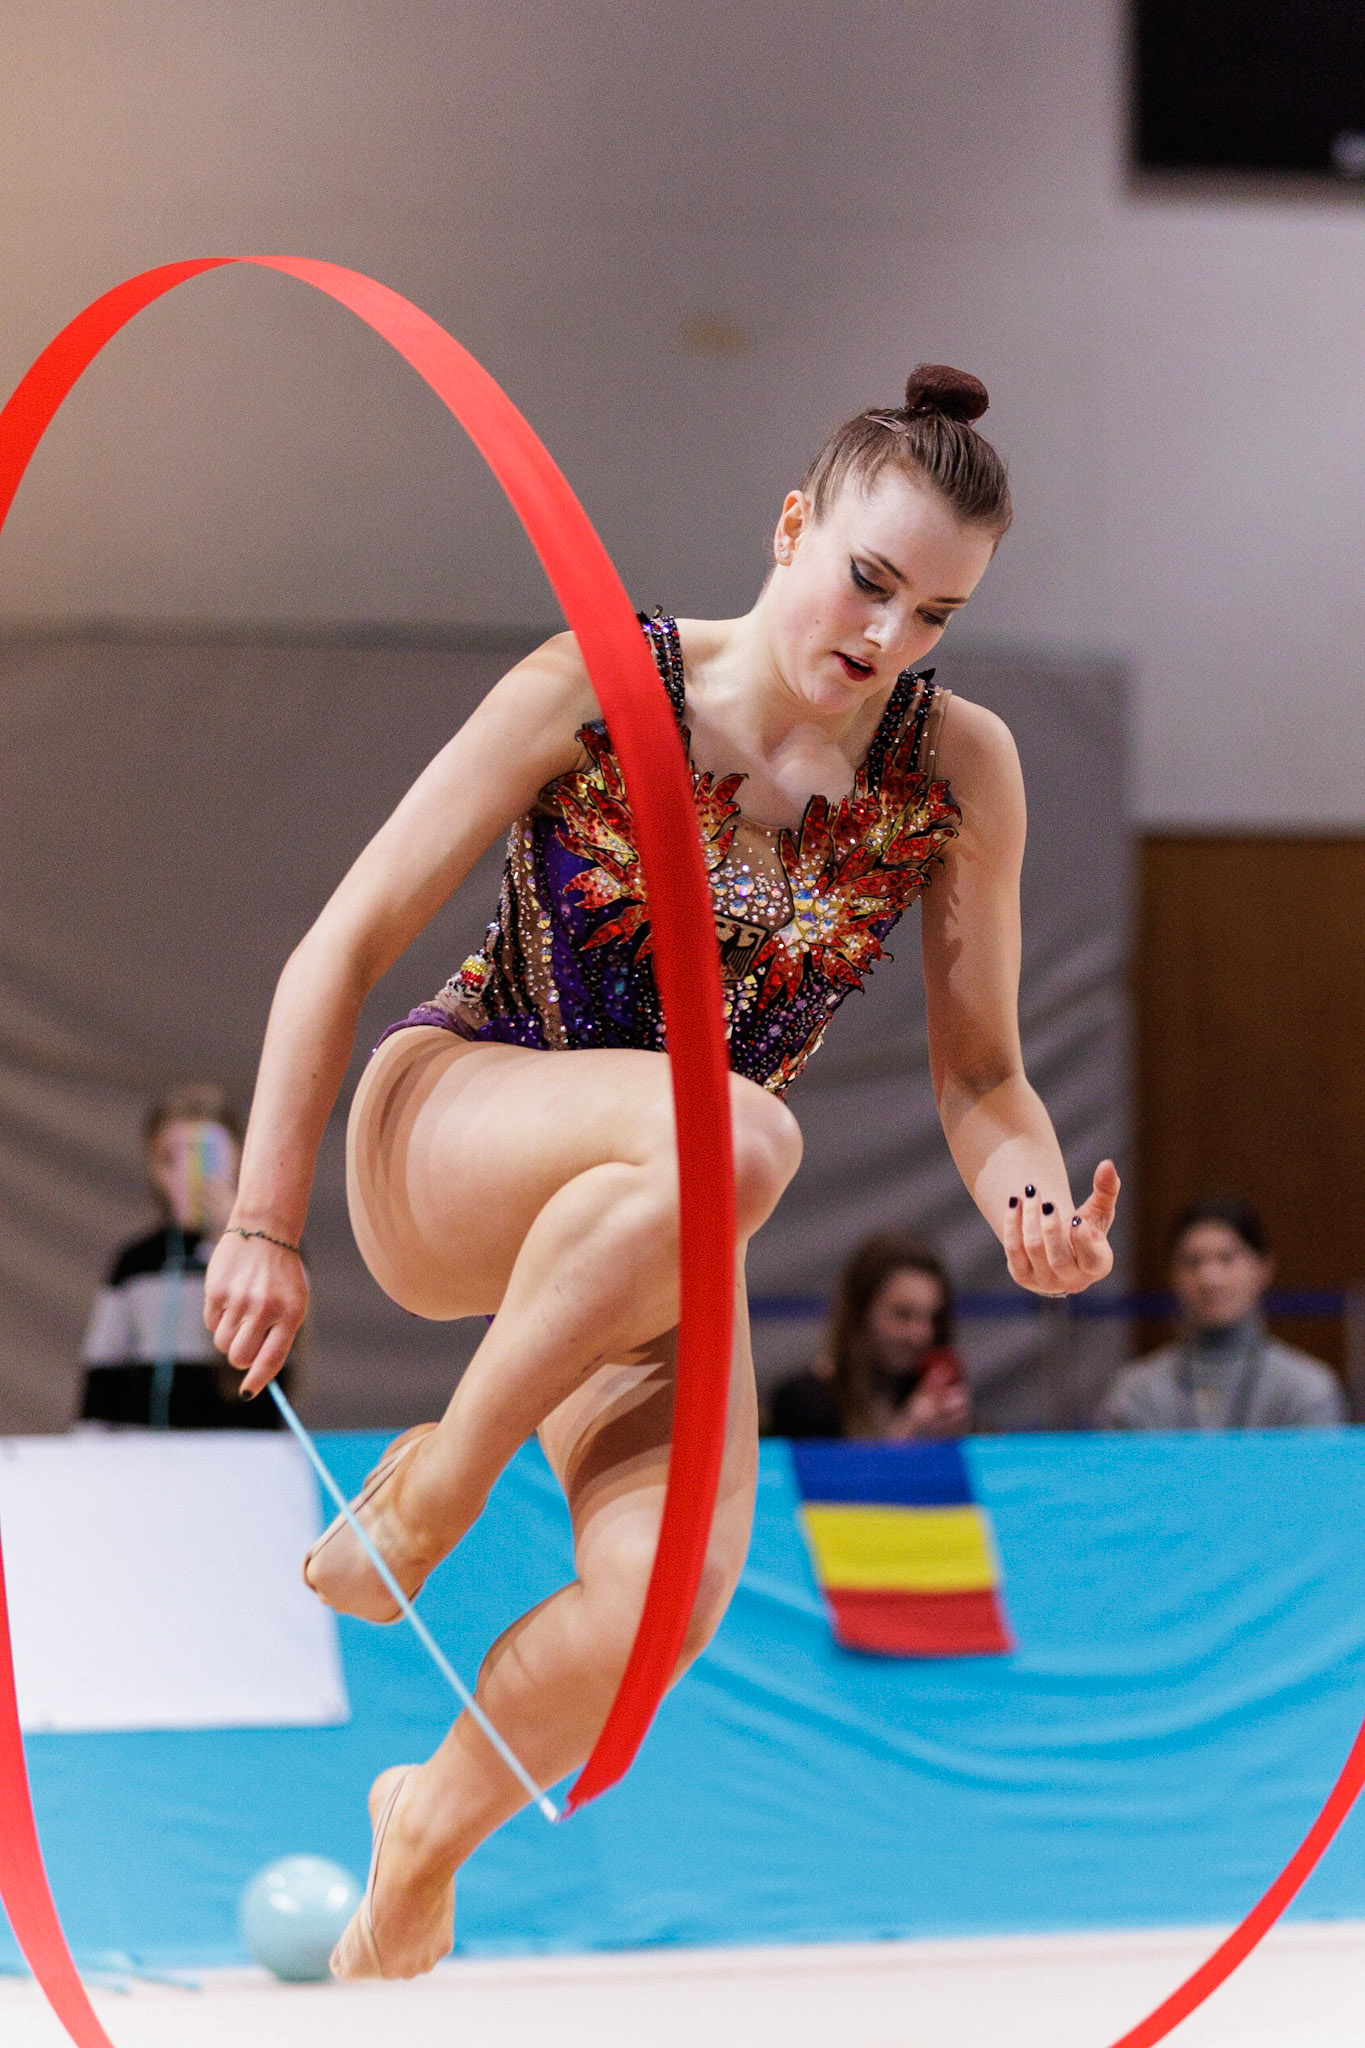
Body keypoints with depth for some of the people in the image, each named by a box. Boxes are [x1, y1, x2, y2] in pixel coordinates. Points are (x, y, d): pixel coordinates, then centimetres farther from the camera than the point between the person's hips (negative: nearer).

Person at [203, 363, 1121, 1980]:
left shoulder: (960, 771, -6)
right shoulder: (595, 690, -14)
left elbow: (978, 1070, 1)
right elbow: (344, 947, -9)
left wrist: (1034, 1203, -21)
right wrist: (264, 1223, -12)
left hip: (641, 1239, 4)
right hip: (439, 1145, -3)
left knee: (671, 1593, -25)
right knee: (731, 1133, -38)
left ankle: (432, 1827, 8)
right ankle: (432, 1480, -17)